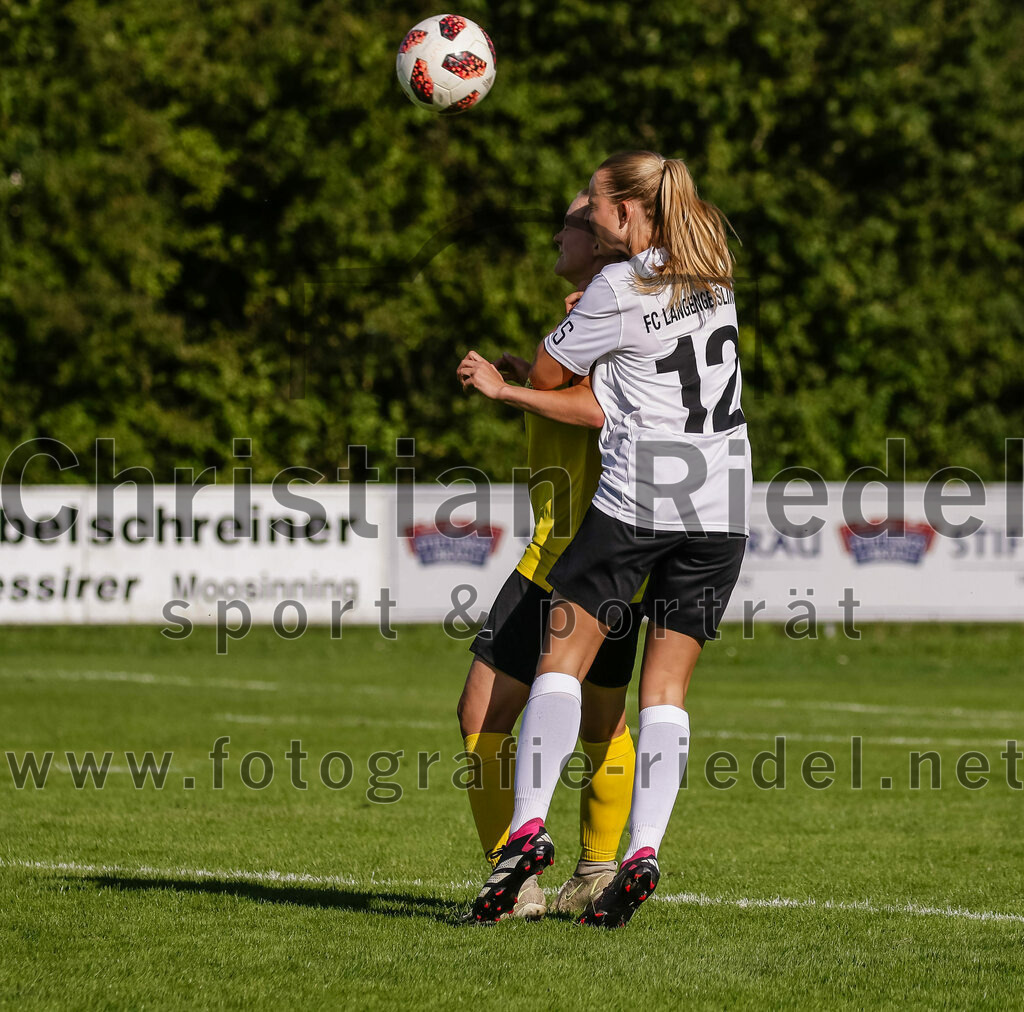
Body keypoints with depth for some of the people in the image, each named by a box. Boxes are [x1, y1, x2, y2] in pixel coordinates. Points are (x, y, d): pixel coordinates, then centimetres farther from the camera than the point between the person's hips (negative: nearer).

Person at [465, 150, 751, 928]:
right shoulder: (714, 275, 11)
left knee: (563, 656, 0)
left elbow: (545, 375, 0)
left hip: (638, 498, -6)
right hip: (722, 504, 6)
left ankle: (529, 825, -12)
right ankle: (644, 849, -7)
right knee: (667, 687, 5)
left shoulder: (619, 289, -8)